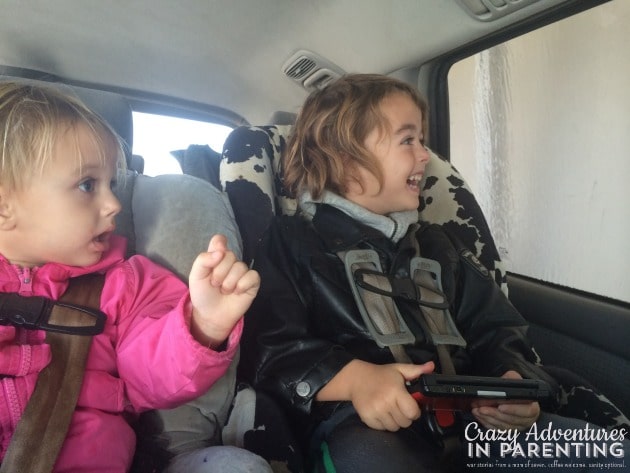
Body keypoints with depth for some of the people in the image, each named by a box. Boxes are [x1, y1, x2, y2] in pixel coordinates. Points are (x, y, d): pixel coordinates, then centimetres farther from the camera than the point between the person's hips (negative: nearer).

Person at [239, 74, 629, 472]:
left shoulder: (437, 244, 21)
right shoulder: (292, 242, 4)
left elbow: (496, 331, 17)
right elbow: (267, 349, -7)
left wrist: (513, 381, -6)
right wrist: (353, 378, -24)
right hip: (361, 426, -5)